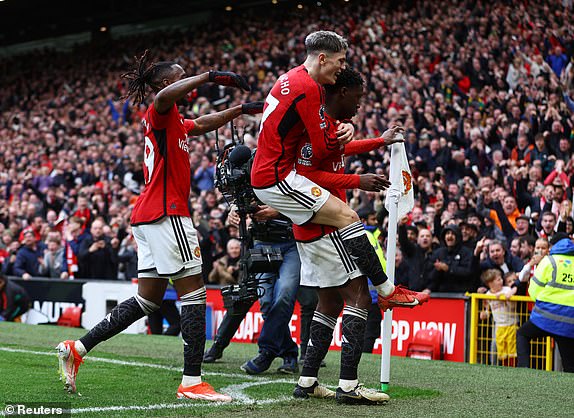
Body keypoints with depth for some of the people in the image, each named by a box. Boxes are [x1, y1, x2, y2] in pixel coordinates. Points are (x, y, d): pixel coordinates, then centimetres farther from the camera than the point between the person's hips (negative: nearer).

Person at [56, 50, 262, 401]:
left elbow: (204, 123, 43)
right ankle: (192, 382, -10)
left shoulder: (175, 122, 22)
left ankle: (77, 348, 11)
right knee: (194, 293, -9)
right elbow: (164, 95, -33)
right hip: (166, 214, -10)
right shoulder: (160, 114, -7)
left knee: (147, 300, 12)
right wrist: (210, 76, -32)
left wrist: (241, 109, 41)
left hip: (150, 217, 10)